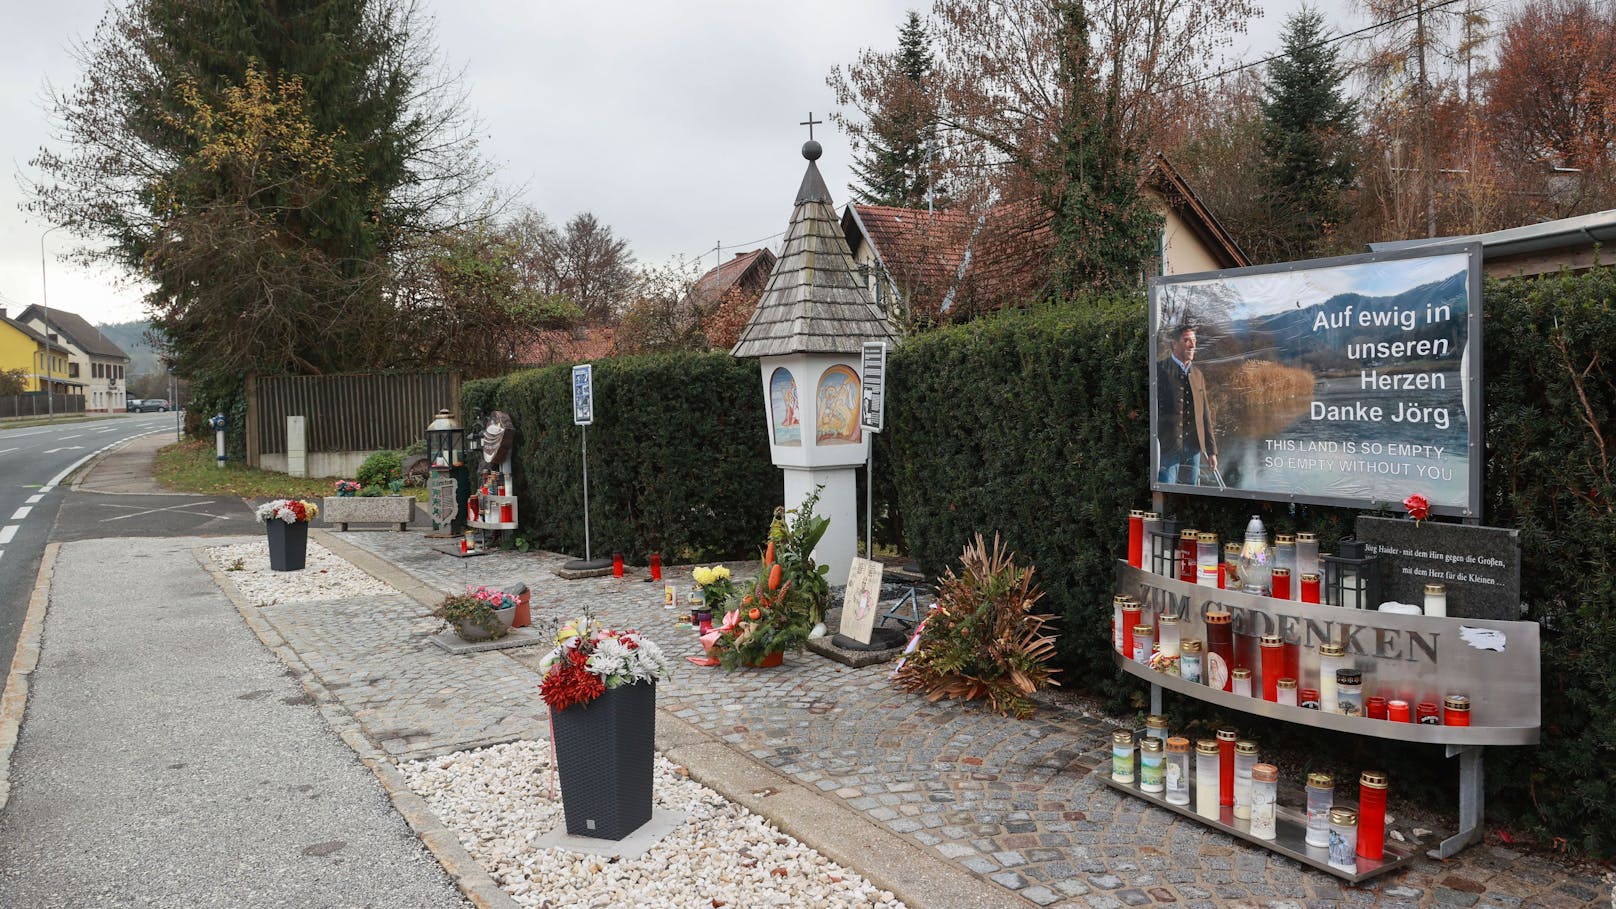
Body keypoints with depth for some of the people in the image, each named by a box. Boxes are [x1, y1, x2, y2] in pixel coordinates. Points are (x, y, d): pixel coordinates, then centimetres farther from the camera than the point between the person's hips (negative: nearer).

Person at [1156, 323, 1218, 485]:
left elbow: (1205, 414, 18)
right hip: (1167, 447, -6)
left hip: (1194, 447, 6)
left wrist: (1211, 450, 16)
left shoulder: (1197, 374, 16)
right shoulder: (1159, 370, -5)